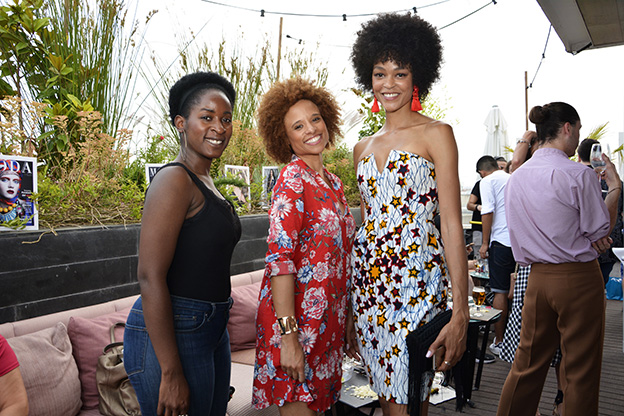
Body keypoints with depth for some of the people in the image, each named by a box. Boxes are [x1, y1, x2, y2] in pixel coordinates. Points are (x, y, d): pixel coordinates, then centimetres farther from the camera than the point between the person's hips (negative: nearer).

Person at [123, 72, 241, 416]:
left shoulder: (205, 183, 11)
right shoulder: (174, 180, -17)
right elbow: (149, 277, -22)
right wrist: (172, 373, -21)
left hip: (212, 328, 9)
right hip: (171, 334, -9)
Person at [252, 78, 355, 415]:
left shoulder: (333, 183, 11)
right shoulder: (292, 179, -13)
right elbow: (279, 257, -20)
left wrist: (347, 320, 15)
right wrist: (288, 334, -24)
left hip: (329, 320, 7)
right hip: (296, 316, -7)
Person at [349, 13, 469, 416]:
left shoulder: (436, 134, -4)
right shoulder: (364, 147, 13)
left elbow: (452, 225, -9)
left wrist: (460, 313, -16)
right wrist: (349, 307, 15)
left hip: (417, 281, -5)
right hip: (368, 281, 6)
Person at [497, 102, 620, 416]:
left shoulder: (516, 178, 6)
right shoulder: (579, 175, -13)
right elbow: (601, 234, -6)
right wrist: (615, 186, 4)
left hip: (537, 277, 6)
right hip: (578, 278, -5)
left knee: (528, 362, 16)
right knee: (580, 370, 8)